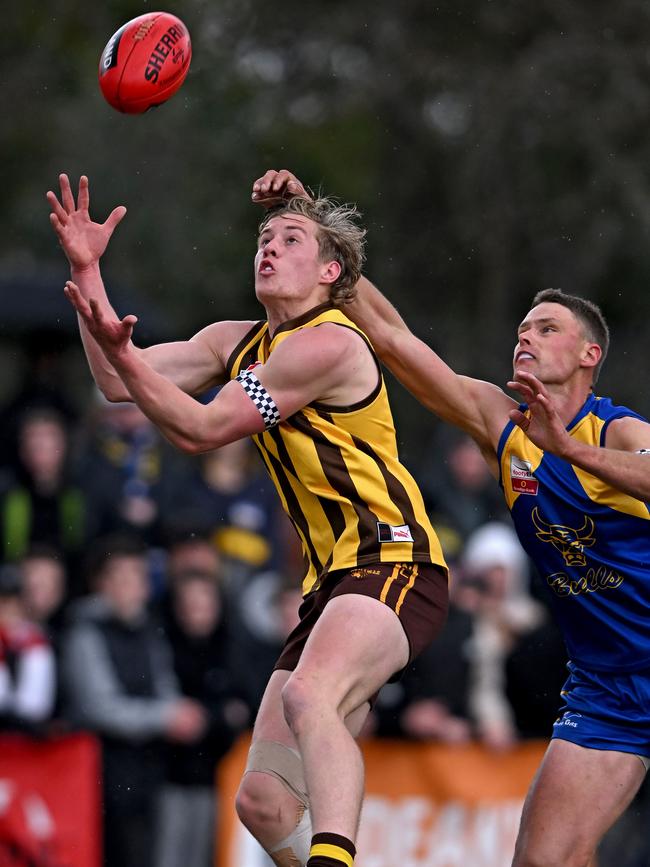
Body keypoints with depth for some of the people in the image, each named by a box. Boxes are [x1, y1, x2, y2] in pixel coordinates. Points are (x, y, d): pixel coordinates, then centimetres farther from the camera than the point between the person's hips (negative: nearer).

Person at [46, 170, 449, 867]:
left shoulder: (326, 344, -11)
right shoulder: (238, 342, 17)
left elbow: (199, 430, -13)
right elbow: (121, 384, 15)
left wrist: (121, 350, -20)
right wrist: (86, 272, 8)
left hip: (393, 562, -10)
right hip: (332, 581, 10)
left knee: (307, 695, -39)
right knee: (263, 802, 3)